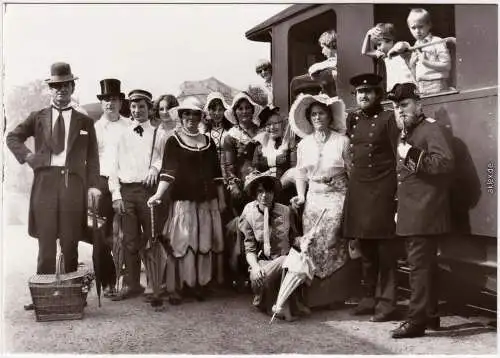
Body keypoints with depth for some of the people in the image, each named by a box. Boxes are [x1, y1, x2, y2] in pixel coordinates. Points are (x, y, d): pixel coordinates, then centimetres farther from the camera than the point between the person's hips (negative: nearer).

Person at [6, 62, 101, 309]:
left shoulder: (85, 122, 11)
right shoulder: (38, 118, 13)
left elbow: (92, 158, 8)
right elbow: (12, 137, 16)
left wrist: (93, 186, -2)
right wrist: (27, 157, 0)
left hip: (74, 184, 0)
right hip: (45, 182, 1)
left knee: (70, 243, 3)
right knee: (46, 242, 2)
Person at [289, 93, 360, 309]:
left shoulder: (342, 141, -1)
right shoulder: (304, 144, 10)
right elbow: (301, 175, 14)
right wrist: (301, 196, 0)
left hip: (337, 199, -3)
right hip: (313, 199, 3)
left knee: (333, 246, -8)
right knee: (311, 246, -1)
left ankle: (335, 295, 7)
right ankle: (313, 297, 10)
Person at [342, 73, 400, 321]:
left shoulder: (388, 118, -3)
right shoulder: (352, 119, 13)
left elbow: (398, 154, -7)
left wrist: (398, 190, -13)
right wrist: (352, 183, 12)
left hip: (382, 188, -6)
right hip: (357, 188, 6)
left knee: (384, 248, -1)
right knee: (365, 248, 12)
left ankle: (386, 303, 8)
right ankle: (369, 298, 24)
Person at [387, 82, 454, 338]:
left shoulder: (431, 129, -8)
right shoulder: (406, 135, 21)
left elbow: (445, 162, -22)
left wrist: (412, 155, -21)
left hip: (424, 213, -10)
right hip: (411, 215, 10)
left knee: (420, 266, -7)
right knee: (423, 265, 15)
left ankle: (416, 321, -2)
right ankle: (430, 315, 26)